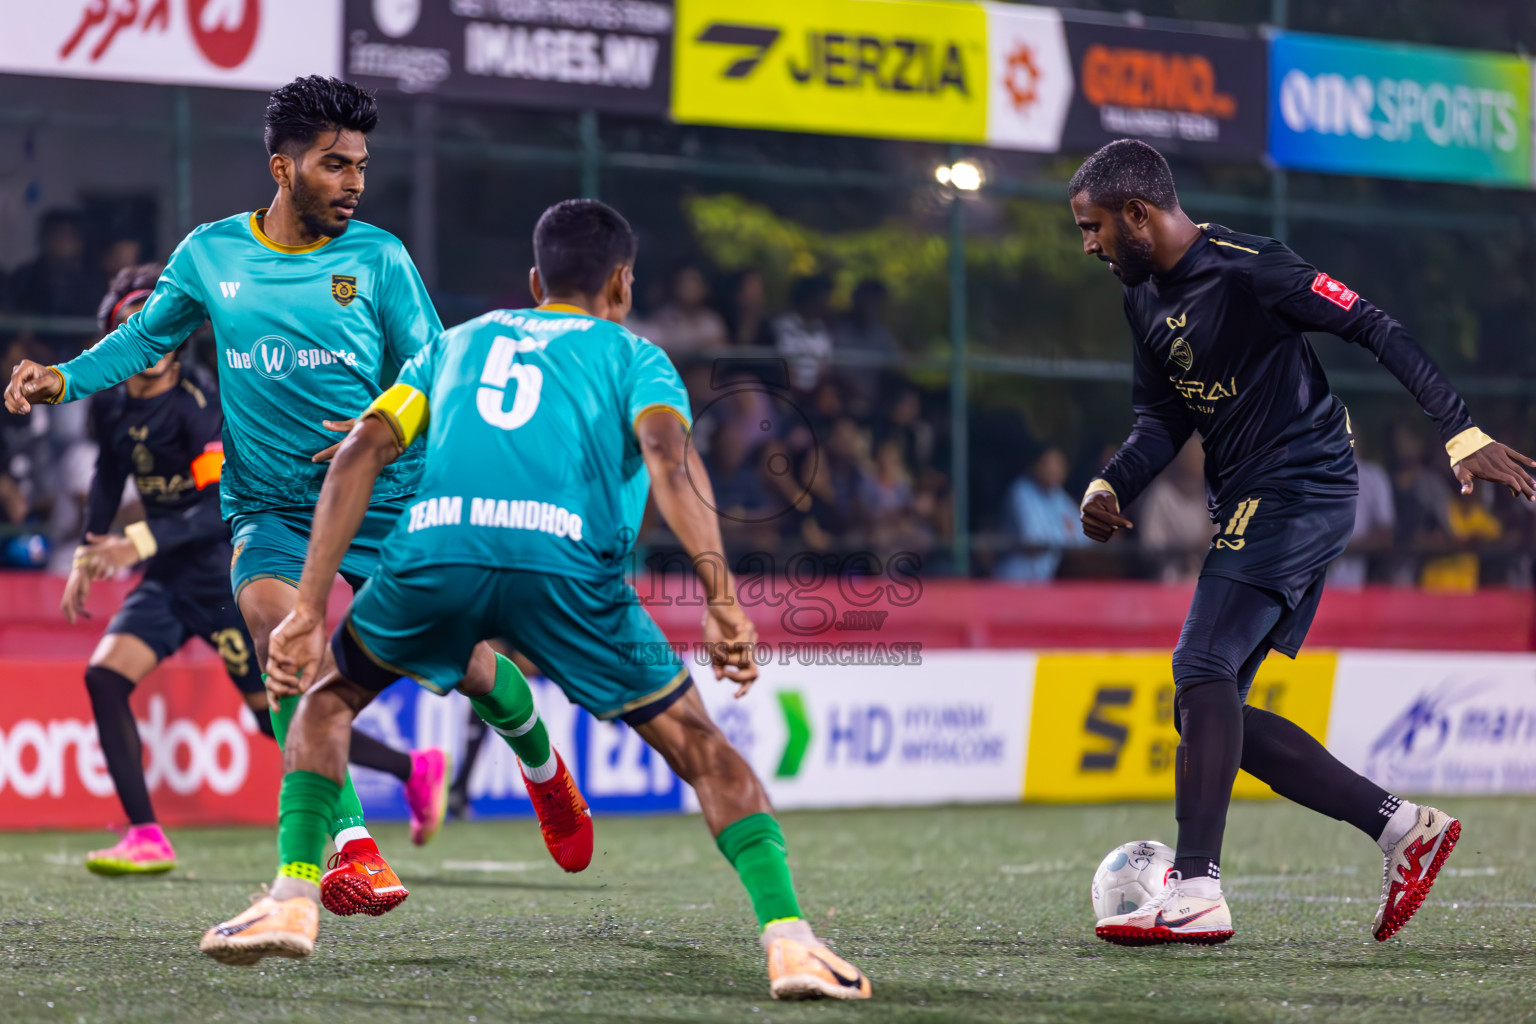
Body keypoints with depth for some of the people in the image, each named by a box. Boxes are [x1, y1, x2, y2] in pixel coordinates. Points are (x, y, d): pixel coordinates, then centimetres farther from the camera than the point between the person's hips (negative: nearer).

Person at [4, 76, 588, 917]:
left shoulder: (378, 257, -3)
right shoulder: (210, 254, 1)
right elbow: (146, 336, 15)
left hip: (387, 501, 0)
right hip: (270, 507, 0)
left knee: (467, 659, -2)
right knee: (273, 616, -30)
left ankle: (542, 767, 38)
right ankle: (353, 846, -31)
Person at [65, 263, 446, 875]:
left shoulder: (196, 406, -19)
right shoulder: (110, 402, 3)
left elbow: (225, 505, -27)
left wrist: (142, 542, -34)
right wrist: (88, 555, 20)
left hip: (225, 576, -7)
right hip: (167, 577, 7)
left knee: (281, 719, -2)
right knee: (104, 676, -12)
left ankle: (414, 769, 18)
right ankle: (147, 839, -8)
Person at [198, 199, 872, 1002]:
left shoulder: (456, 343, 34)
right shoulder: (634, 356, 25)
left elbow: (360, 453, 20)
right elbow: (669, 457, 2)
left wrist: (309, 609, 16)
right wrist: (724, 604, -7)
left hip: (434, 545, 2)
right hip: (564, 559, -2)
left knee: (327, 700, 30)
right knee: (701, 747, 12)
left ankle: (291, 899, 15)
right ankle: (788, 941, -3)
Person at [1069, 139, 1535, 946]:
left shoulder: (1248, 269, -16)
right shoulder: (1145, 297, 12)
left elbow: (1375, 330, -15)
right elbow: (1163, 419, 17)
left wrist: (1462, 434, -21)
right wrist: (1110, 486, -3)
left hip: (1300, 488, -10)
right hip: (1248, 505, 10)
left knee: (1201, 668, -22)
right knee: (1214, 713, 5)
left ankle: (1195, 891, -28)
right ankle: (1402, 826, 9)